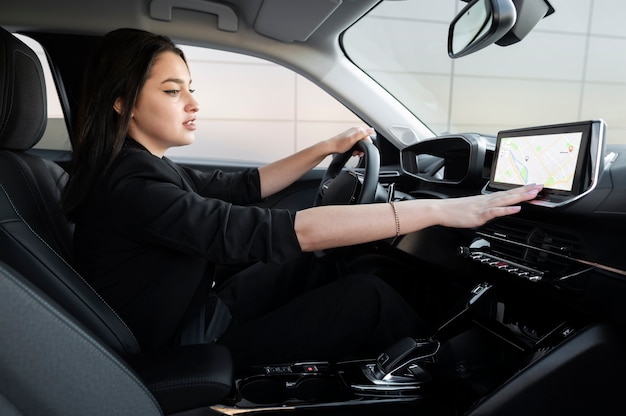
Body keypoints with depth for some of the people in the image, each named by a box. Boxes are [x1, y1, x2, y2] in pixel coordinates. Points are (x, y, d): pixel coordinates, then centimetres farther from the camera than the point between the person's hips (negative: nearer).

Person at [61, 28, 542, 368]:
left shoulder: (146, 168, 1)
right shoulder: (129, 189, -29)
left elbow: (243, 186, 9)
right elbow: (278, 233, -37)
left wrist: (327, 147, 7)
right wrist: (437, 209, -36)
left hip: (201, 313, 9)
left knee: (315, 266, 12)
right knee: (370, 296, -11)